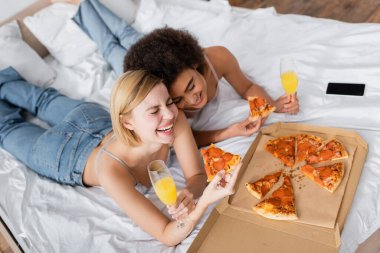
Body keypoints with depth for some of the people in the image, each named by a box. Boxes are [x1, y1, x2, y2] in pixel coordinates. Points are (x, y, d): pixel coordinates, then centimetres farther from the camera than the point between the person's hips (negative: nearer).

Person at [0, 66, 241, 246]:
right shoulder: (111, 171, -50)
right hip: (62, 153, -3)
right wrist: (205, 201, -62)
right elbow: (168, 235, -44)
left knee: (45, 99, 35)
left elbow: (197, 176, -28)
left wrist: (189, 194, -51)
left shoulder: (176, 119, -39)